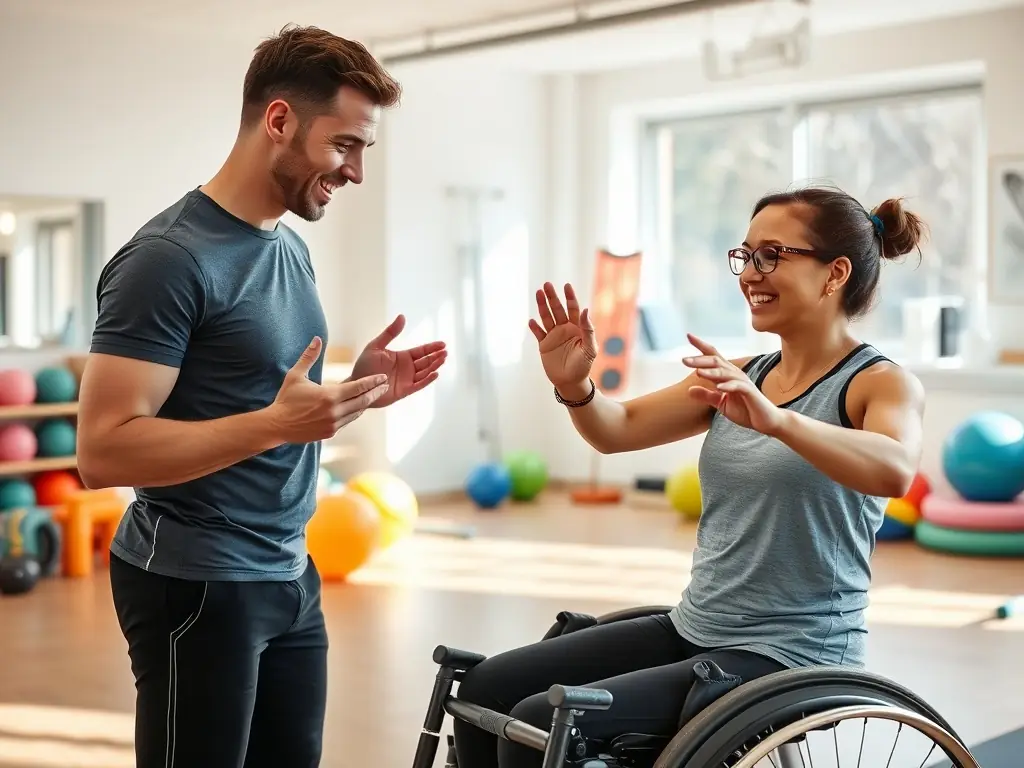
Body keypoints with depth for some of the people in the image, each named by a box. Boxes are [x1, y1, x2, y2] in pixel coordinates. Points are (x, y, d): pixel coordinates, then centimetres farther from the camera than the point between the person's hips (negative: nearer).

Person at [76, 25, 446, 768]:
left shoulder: (292, 247, 10)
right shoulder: (171, 256, -16)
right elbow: (104, 450, -21)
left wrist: (355, 391, 1)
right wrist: (277, 423, -28)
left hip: (287, 575, 8)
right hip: (196, 583, -8)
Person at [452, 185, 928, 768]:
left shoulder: (881, 384, -10)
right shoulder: (741, 375, 10)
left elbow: (894, 472, -32)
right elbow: (618, 430, 10)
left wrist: (775, 419, -46)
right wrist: (574, 387, -11)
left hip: (790, 655, -7)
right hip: (694, 630, 7)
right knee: (488, 687, 4)